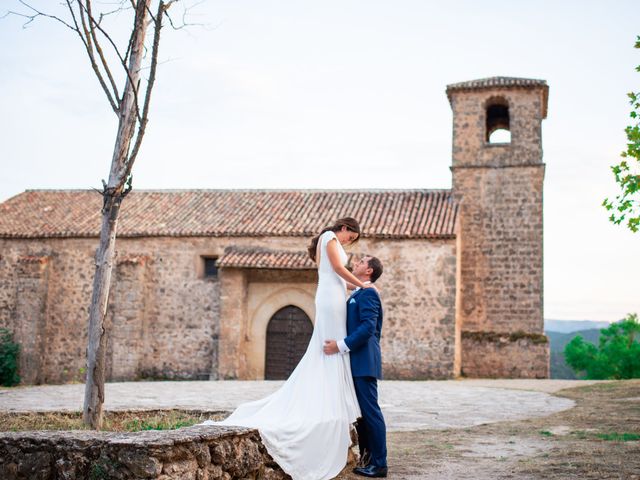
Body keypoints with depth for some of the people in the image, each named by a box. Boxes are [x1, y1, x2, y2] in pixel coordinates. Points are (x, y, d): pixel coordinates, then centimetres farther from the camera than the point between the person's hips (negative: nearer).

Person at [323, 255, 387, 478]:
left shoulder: (368, 293, -11)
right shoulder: (357, 295, 20)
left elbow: (368, 327, -21)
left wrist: (341, 345, -21)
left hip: (364, 362, -10)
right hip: (357, 363, 10)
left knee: (370, 411, -6)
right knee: (360, 412, 13)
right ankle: (366, 459, 20)